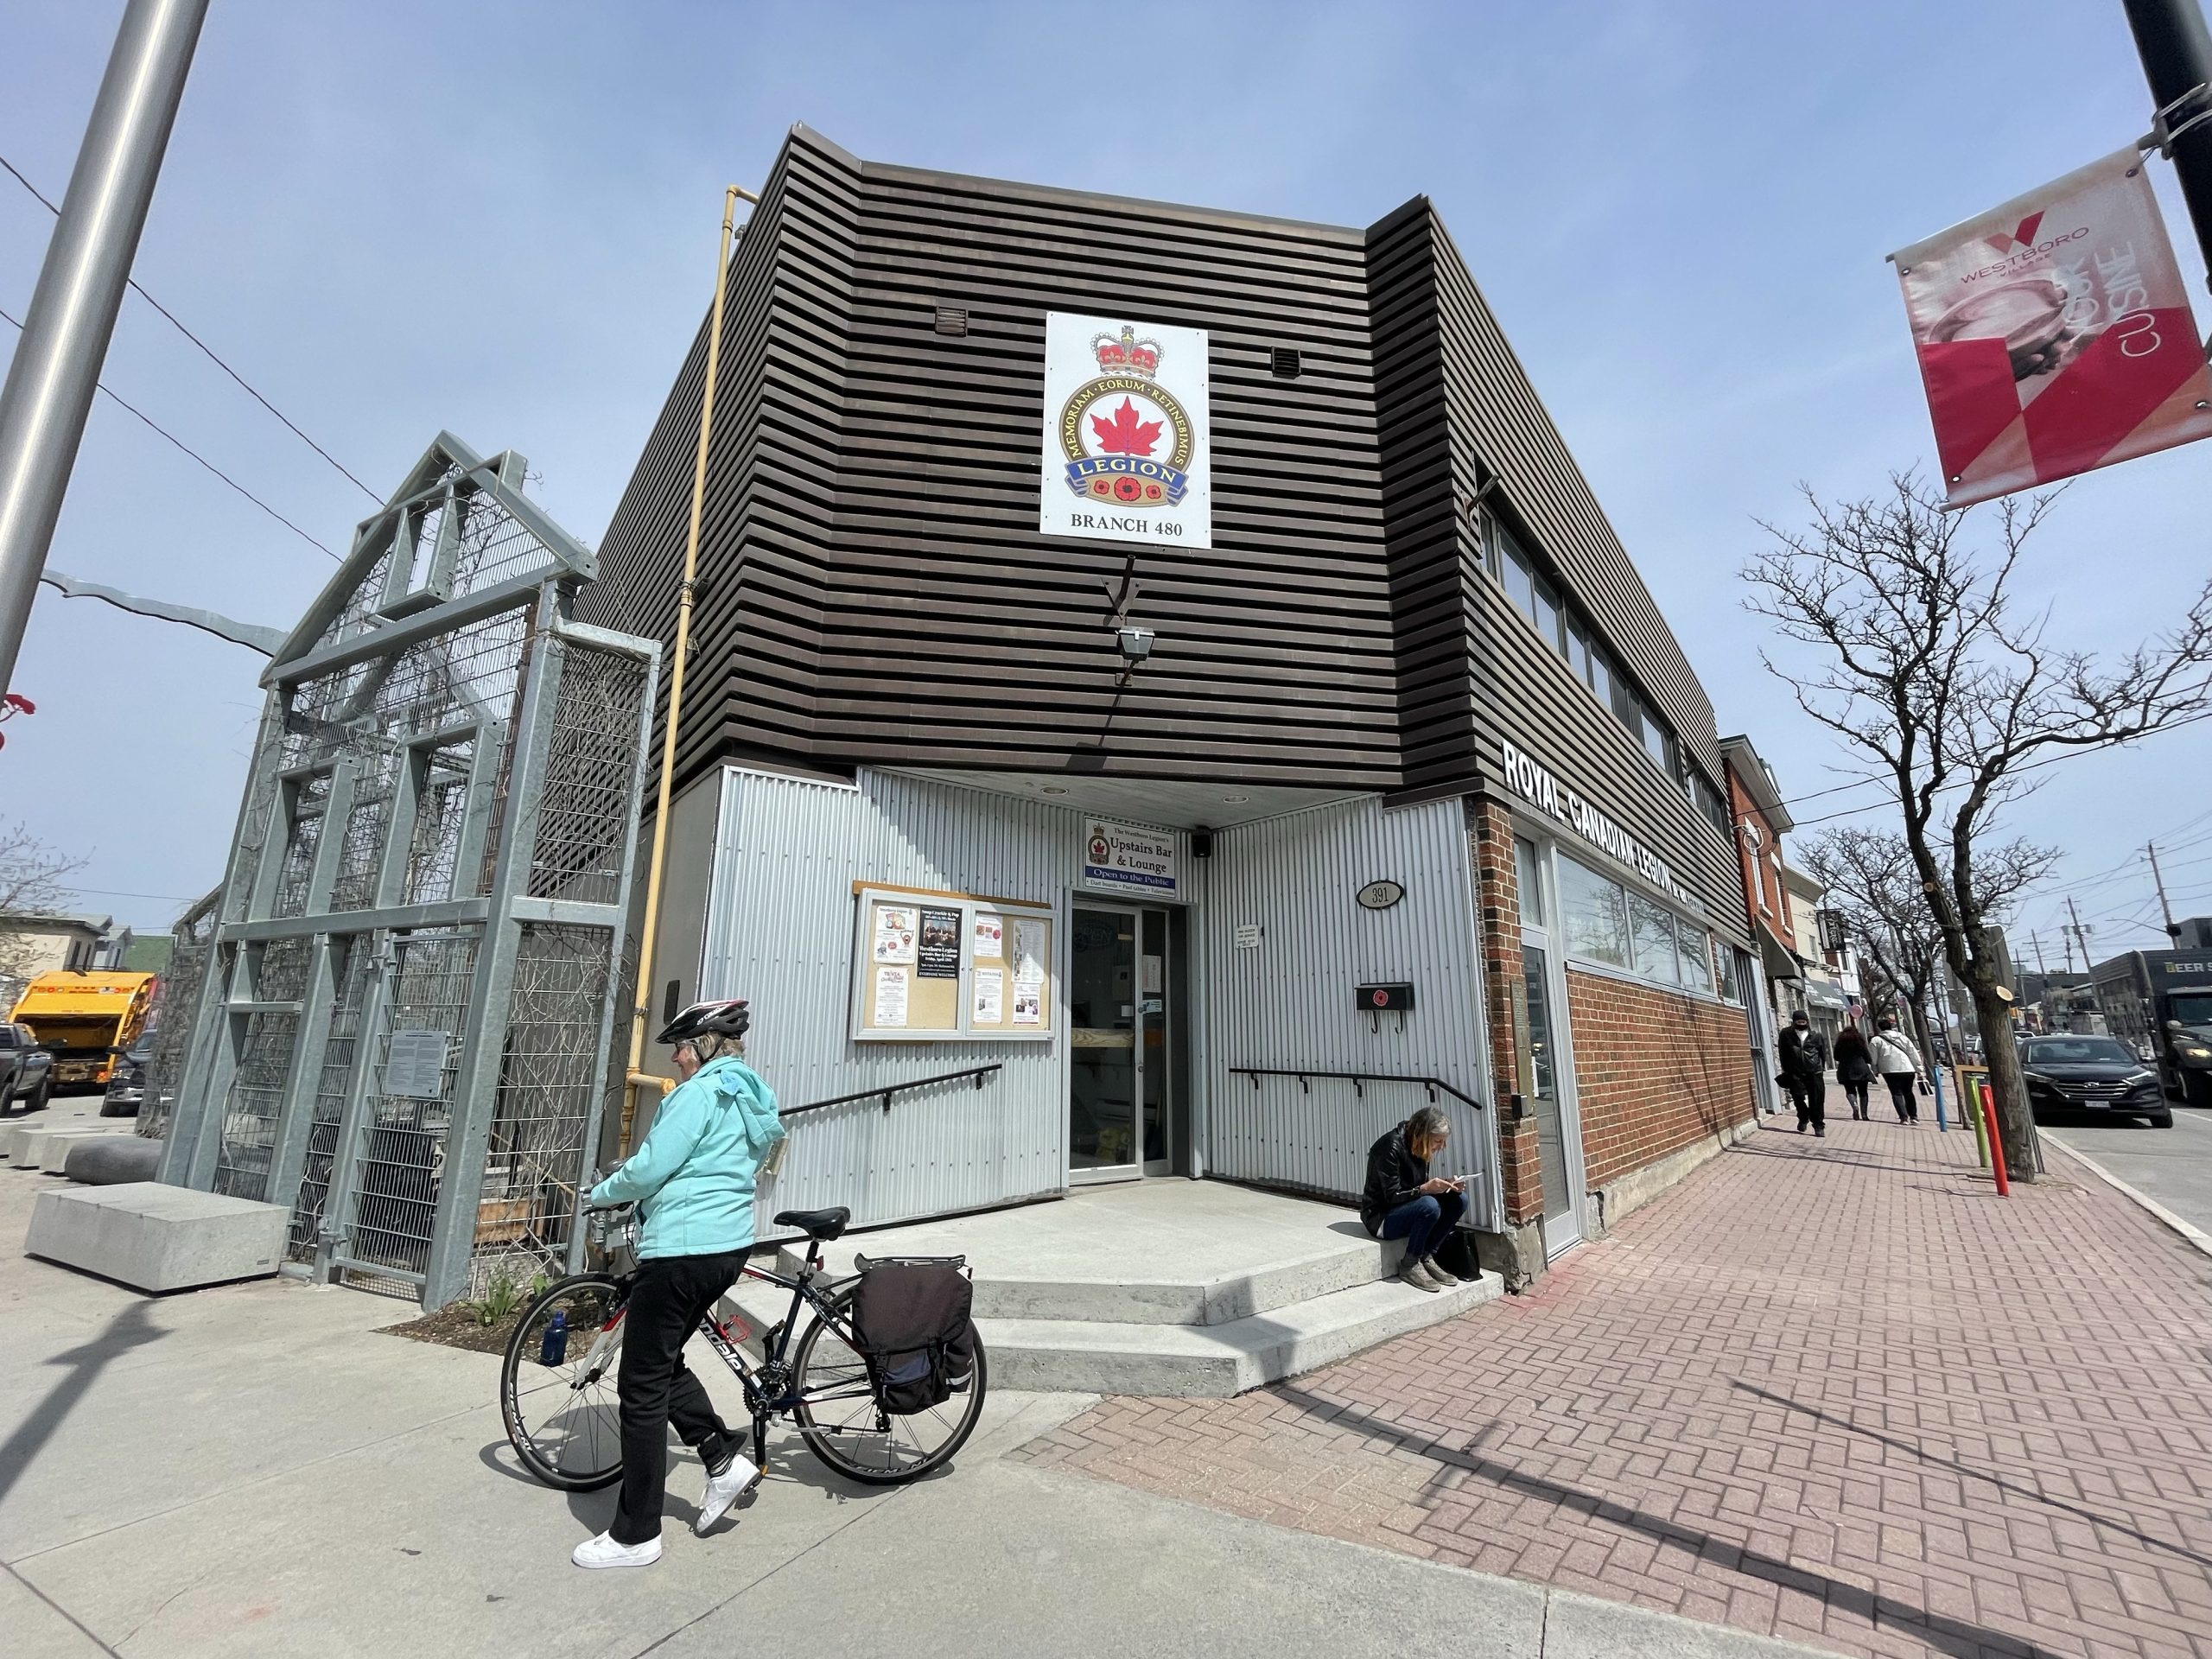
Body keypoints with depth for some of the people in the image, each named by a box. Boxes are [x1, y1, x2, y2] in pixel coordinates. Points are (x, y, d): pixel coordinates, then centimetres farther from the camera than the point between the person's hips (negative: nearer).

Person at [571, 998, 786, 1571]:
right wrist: (635, 1182, 26)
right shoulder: (754, 1100, 13)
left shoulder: (701, 1092, -15)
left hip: (680, 1250, -9)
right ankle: (726, 1460, 23)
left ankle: (635, 1536, 16)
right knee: (664, 1363, 25)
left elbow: (648, 1169, -17)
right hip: (729, 1245, 9)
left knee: (643, 1385, 4)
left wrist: (601, 1193, 3)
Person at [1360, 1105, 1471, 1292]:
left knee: (1459, 1199, -9)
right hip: (1380, 1217, -8)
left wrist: (1445, 1186, -11)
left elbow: (1421, 1187, 7)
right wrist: (1426, 1188, -34)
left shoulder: (1419, 1147, 1)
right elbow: (1392, 1196, -23)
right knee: (1429, 1206, -34)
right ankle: (1410, 1266, -13)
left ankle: (1426, 1258, -3)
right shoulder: (1391, 1147, -23)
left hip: (1407, 1209, 8)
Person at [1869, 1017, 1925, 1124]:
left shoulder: (1876, 1040, 2)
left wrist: (1875, 1070, 12)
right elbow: (1914, 1054, 10)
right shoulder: (1903, 1037, 12)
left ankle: (1904, 1117, -11)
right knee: (1908, 1092, 17)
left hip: (1890, 1070, -4)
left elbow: (1873, 1058, 1)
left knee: (1896, 1094, 0)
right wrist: (1919, 1069, 14)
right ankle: (1913, 1116, 19)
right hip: (1908, 1069, 4)